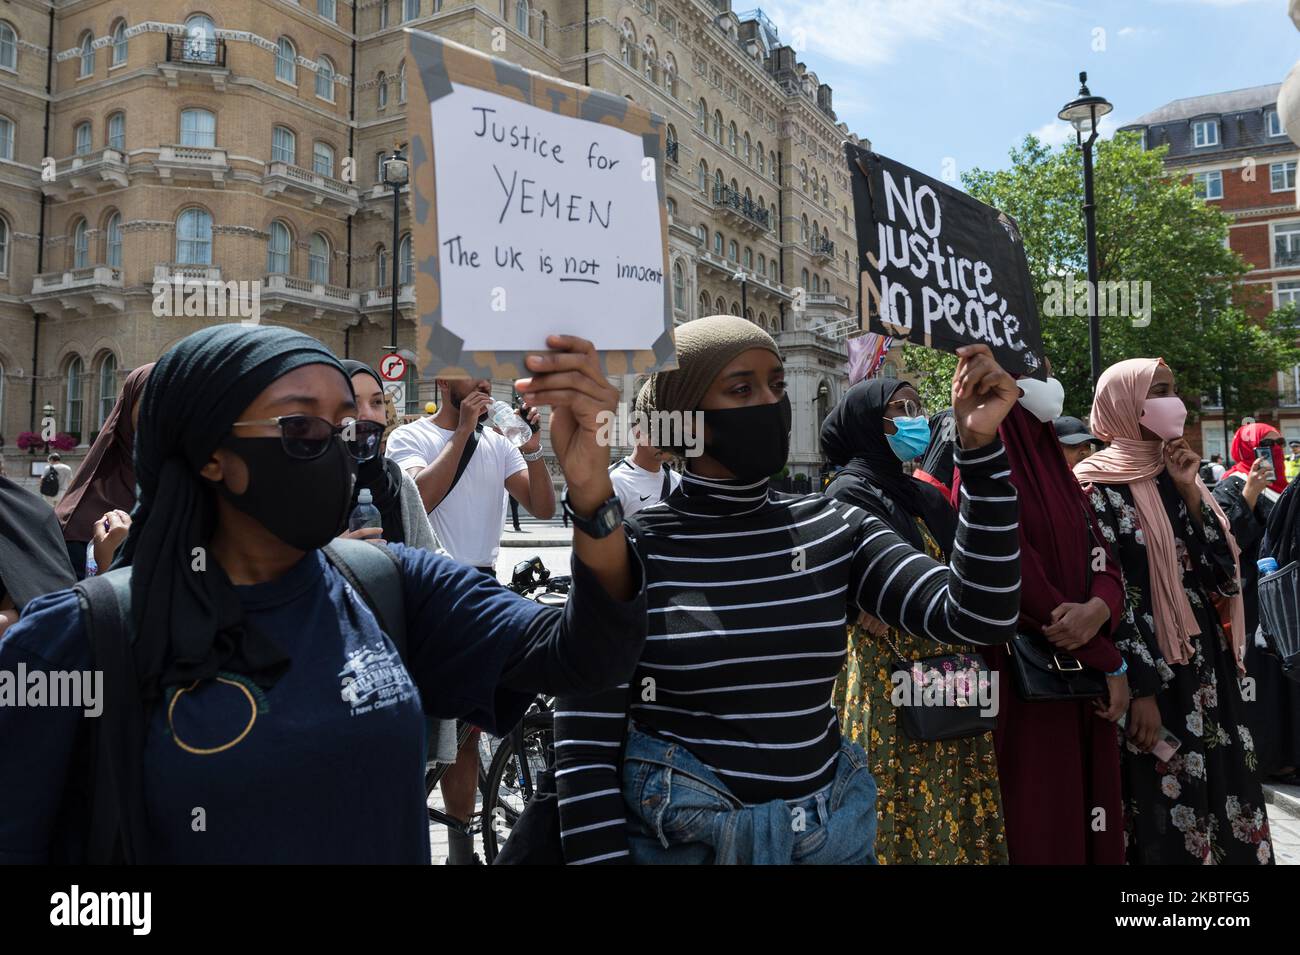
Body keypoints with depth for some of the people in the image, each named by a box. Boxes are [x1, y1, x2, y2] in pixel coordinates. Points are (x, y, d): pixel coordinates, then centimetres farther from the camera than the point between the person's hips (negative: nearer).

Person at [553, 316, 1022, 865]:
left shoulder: (835, 530, -3)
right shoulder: (625, 550, -13)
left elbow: (979, 618, -13)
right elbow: (583, 752, -12)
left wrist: (979, 445, -18)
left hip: (833, 834, 4)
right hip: (676, 839, -3)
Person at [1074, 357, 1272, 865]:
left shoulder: (1175, 474, 10)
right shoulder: (1100, 486, -10)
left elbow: (1222, 567, 3)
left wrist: (1188, 491, -7)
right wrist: (1140, 690, -17)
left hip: (1205, 664, 7)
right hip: (1150, 671, -7)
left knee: (1221, 785, 12)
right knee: (1166, 804, 0)